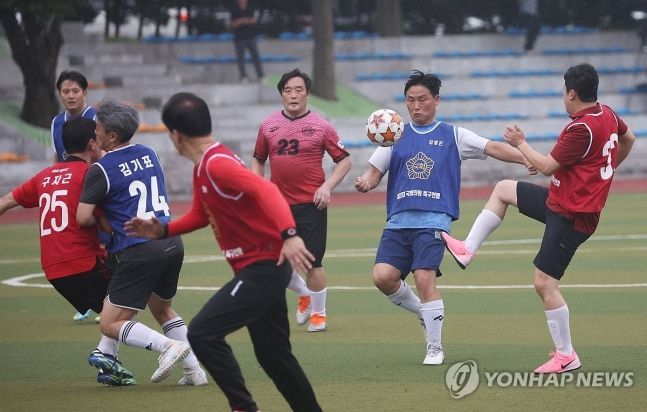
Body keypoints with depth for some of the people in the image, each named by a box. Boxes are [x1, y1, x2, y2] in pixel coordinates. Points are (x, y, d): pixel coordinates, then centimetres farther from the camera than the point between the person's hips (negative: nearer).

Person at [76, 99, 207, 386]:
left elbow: (83, 217, -12)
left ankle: (168, 346, -18)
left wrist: (100, 222, 10)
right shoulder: (149, 154, 13)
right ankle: (195, 370, 17)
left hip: (139, 251, -7)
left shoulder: (101, 170, -8)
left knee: (110, 324, 0)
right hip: (172, 243, 7)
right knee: (162, 308, 28)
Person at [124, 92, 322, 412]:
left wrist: (288, 234, -48)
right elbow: (201, 215, 27)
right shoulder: (202, 168, 12)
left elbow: (266, 191, -34)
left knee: (202, 333, -14)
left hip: (264, 268, -10)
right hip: (259, 268, 10)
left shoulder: (217, 164, -19)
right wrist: (163, 231, 12)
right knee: (273, 352, 17)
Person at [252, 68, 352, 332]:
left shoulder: (320, 126, -2)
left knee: (312, 263, -5)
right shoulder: (269, 126, 7)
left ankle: (318, 313, 15)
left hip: (311, 204, -4)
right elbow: (258, 160, 18)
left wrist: (327, 186, -11)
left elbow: (344, 160, 2)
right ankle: (304, 295, 32)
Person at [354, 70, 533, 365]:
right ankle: (422, 311, 17)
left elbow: (492, 148, 1)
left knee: (424, 279, -18)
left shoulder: (453, 136, 9)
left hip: (434, 220, -3)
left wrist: (528, 159, -12)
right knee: (382, 276, -13)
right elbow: (375, 172, 15)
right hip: (398, 220, 3)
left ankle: (435, 349, -2)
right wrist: (366, 183, -9)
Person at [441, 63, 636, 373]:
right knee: (503, 189, 20)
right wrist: (606, 168, 33)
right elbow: (628, 139, 24)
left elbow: (547, 167, -19)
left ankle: (566, 356, -1)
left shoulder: (582, 129, -26)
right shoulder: (607, 114, 2)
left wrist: (520, 143, -4)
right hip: (560, 200, 10)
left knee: (544, 284, -8)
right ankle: (467, 250, 21)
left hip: (569, 216, -10)